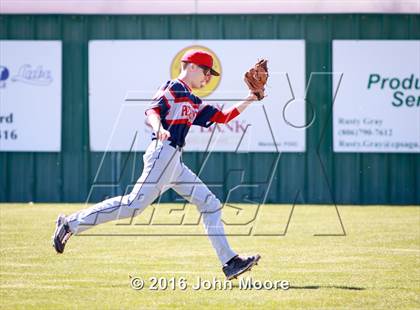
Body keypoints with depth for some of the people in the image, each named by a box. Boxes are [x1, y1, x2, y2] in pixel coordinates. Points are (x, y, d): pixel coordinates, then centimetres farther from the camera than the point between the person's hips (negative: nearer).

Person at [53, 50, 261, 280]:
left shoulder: (194, 103, 25)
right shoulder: (173, 89, -2)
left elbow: (223, 117, 25)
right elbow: (153, 110, -18)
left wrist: (249, 100, 18)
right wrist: (159, 128, -39)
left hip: (174, 162, 10)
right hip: (164, 152, -10)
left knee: (210, 204, 7)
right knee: (134, 204, -17)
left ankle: (229, 263, 5)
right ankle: (71, 224, -11)